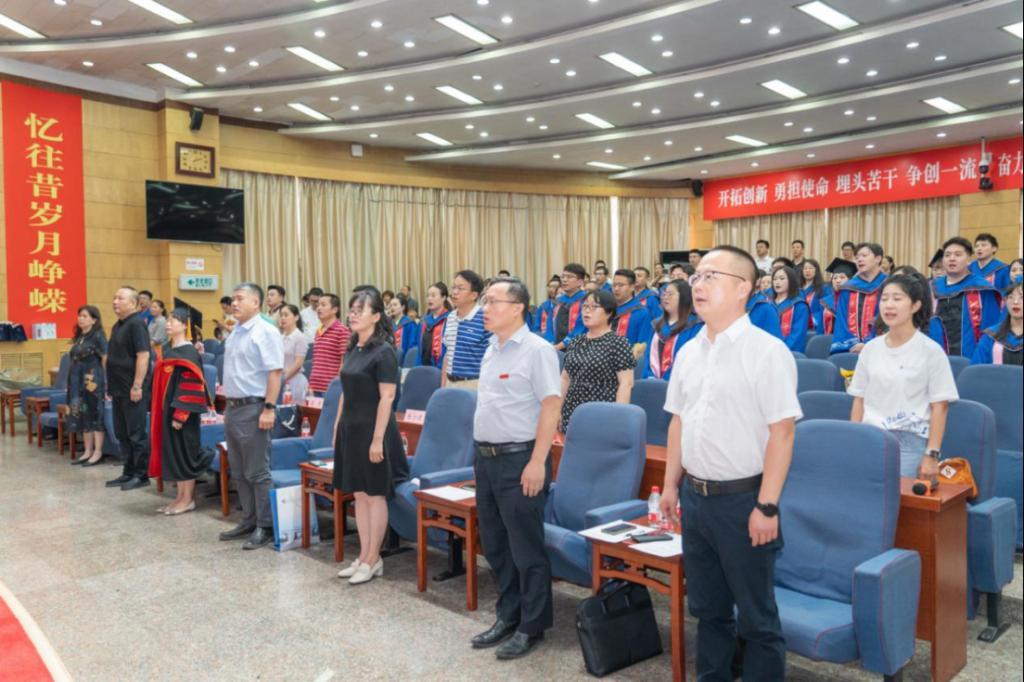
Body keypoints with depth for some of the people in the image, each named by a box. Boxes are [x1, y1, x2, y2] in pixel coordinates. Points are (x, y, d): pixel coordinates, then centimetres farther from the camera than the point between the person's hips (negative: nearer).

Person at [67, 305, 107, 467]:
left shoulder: (98, 336, -9)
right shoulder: (78, 337, 14)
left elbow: (105, 360, -11)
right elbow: (74, 359, 17)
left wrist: (104, 382, -12)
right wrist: (72, 383, 15)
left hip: (93, 381, -8)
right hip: (78, 381, 8)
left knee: (95, 415, -3)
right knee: (82, 415, 9)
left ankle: (97, 452, 2)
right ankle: (88, 451, 16)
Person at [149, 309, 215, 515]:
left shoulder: (189, 353, -14)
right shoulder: (165, 349, 11)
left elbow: (191, 385, -19)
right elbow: (160, 381, 18)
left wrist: (180, 415, -22)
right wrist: (157, 409, 15)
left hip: (181, 411, -8)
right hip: (166, 408, 8)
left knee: (183, 451, -1)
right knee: (172, 452, 12)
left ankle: (188, 499, 9)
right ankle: (180, 496, 20)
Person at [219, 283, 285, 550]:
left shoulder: (266, 332, -13)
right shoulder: (235, 333, 14)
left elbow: (275, 372, -18)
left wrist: (269, 408, -23)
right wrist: (228, 406, 17)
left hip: (253, 408, -9)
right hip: (233, 407, 9)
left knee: (257, 473, -2)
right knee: (239, 472, 15)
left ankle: (265, 527, 8)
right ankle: (249, 520, 26)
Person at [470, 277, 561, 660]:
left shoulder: (536, 350, -13)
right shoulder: (492, 350, 12)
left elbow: (550, 406, -17)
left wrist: (537, 462, -21)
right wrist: (481, 454, 15)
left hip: (518, 459, -8)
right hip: (485, 457, 9)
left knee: (526, 548, 3)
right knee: (495, 545, 16)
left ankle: (532, 627, 18)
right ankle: (508, 617, 31)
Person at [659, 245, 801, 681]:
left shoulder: (767, 351, -13)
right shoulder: (689, 351, 7)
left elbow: (781, 432, -17)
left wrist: (767, 506, -18)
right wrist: (671, 484, 13)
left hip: (741, 498, -6)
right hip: (695, 496, 7)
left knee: (756, 614, 9)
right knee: (707, 606, 20)